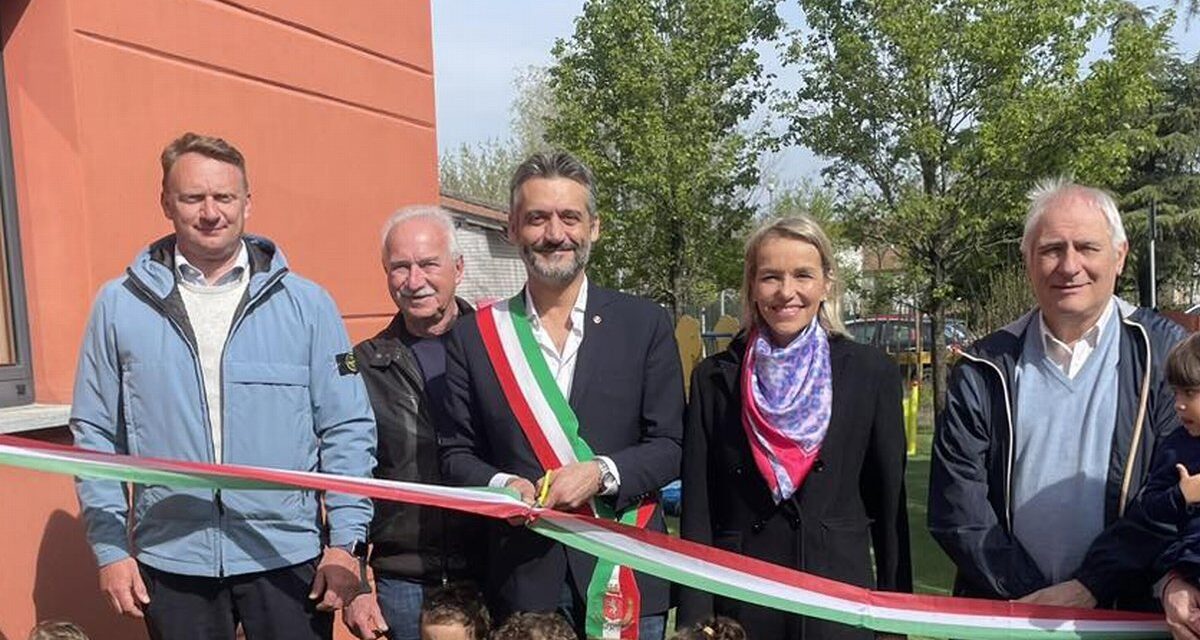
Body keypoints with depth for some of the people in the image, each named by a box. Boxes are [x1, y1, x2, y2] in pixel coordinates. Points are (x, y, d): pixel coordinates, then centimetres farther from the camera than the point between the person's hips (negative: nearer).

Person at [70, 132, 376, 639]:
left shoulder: (307, 303, -2)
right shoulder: (119, 305, 2)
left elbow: (346, 429, -2)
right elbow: (96, 435, 6)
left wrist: (346, 542, -7)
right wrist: (110, 548, 1)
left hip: (288, 558, -1)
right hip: (170, 562, 1)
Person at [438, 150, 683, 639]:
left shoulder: (646, 325, 0)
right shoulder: (475, 336, 2)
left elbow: (670, 447, -1)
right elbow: (457, 453, 5)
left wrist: (600, 473, -18)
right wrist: (503, 486, -15)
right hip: (522, 578, 1)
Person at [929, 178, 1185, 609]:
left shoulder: (1165, 353, -4)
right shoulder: (983, 371, -3)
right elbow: (955, 507, -6)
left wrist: (1090, 586, -18)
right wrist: (1031, 598, -14)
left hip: (1129, 608, 0)